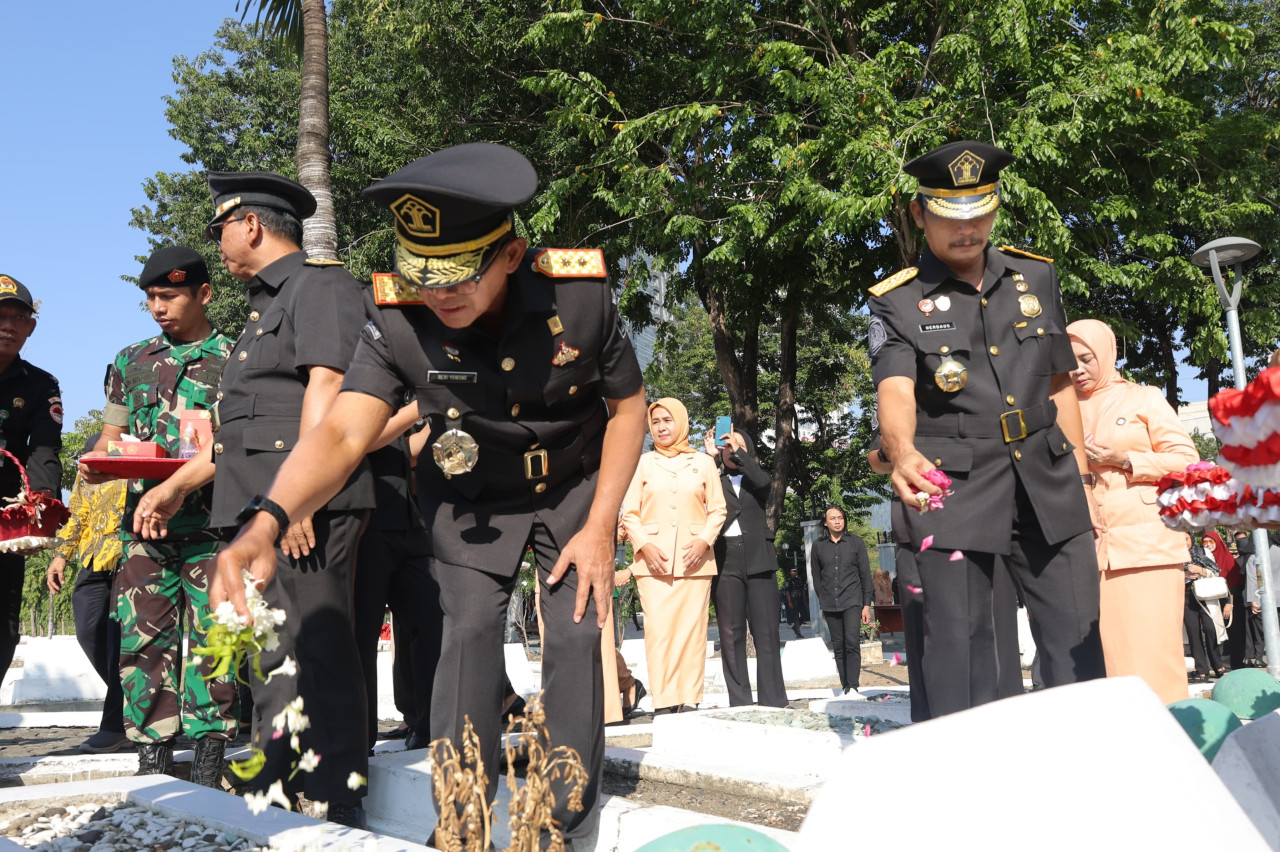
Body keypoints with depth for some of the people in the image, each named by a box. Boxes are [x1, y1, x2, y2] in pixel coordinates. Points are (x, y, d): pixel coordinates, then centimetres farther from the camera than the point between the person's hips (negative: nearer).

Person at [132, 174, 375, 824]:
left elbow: (325, 387, -18)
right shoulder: (266, 306, 27)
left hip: (309, 502, -10)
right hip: (259, 508, 10)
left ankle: (330, 815, 0)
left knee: (311, 655, -8)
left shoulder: (319, 284, -4)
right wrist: (176, 486, 30)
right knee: (270, 660, 14)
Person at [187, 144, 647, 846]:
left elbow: (628, 407, -14)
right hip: (471, 497, 1)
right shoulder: (398, 321, -28)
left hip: (576, 485, 0)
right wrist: (267, 520, -55)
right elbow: (342, 431, -37)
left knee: (576, 635, -6)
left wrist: (599, 526, -17)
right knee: (468, 630, -11)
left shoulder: (580, 295, -29)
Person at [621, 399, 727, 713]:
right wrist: (644, 545, -8)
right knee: (659, 628, -9)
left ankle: (689, 699, 0)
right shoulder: (642, 463, 10)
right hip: (653, 559, -1)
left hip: (694, 559, 1)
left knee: (692, 627, -4)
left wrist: (704, 540, -6)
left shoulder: (703, 462, 12)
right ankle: (664, 702, -7)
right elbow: (629, 513, 7)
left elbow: (718, 510, 10)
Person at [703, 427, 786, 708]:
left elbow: (763, 481, -9)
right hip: (725, 561, 0)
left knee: (766, 632, -2)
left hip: (757, 559, 0)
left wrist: (738, 451, -6)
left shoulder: (757, 477, 14)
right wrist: (710, 455, -10)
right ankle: (739, 703, 1)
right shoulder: (714, 481, 13)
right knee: (731, 634, -2)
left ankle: (774, 702, 0)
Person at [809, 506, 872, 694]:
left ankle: (853, 687, -15)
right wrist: (823, 602, 13)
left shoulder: (856, 543, 4)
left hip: (852, 601, -2)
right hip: (830, 605, 2)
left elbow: (865, 575, 5)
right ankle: (845, 687, 7)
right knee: (838, 647, 3)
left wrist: (867, 604, 1)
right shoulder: (818, 546, 7)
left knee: (852, 643, -14)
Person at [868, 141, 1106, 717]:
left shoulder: (1036, 278, 13)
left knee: (1078, 641, 5)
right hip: (953, 485, -3)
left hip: (1048, 481, 4)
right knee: (959, 642, -2)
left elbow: (1059, 385, 18)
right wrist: (902, 451, -37)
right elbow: (895, 390, -16)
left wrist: (1081, 478, 15)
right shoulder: (897, 302, 1)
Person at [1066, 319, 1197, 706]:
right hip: (1089, 548, 3)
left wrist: (1122, 460, -8)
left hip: (1146, 544, -3)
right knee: (1102, 653, -3)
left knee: (1151, 652, -8)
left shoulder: (1144, 399, 10)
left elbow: (1186, 459, 2)